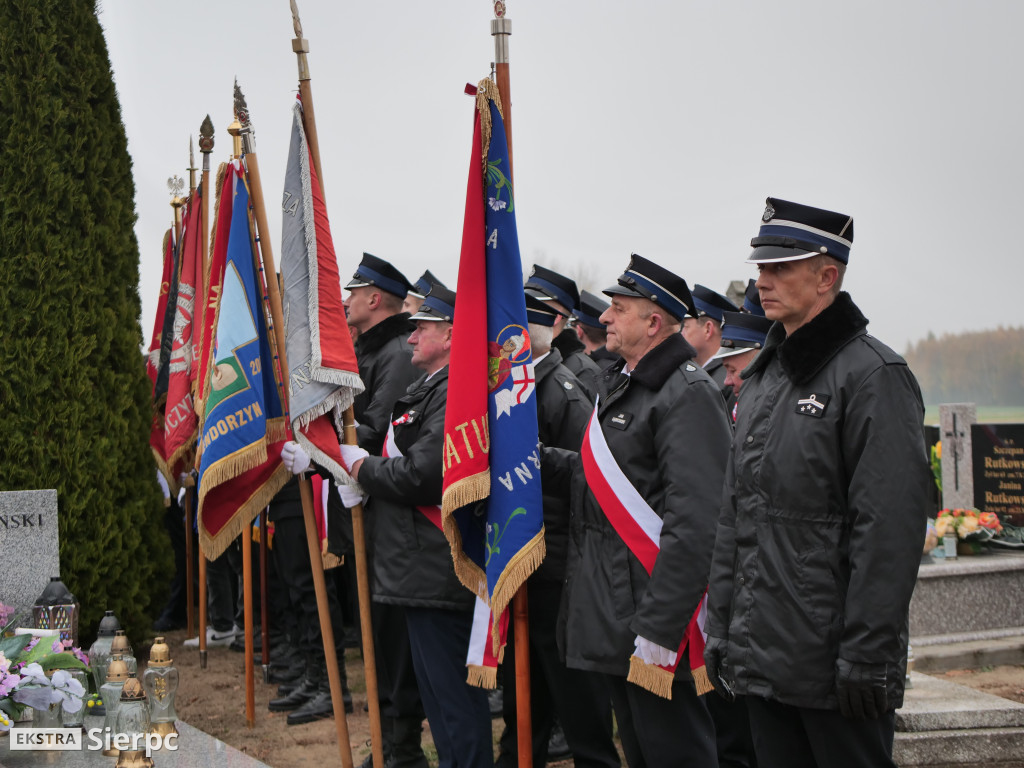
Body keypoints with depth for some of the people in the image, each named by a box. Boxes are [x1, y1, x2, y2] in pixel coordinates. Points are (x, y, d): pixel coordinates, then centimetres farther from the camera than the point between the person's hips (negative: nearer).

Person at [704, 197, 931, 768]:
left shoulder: (873, 374, -11)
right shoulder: (762, 379, 13)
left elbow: (890, 528, -17)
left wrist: (867, 656, -19)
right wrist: (721, 626, 13)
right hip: (761, 657, 7)